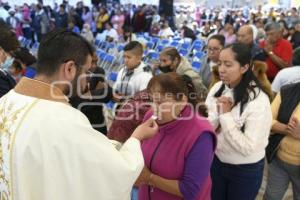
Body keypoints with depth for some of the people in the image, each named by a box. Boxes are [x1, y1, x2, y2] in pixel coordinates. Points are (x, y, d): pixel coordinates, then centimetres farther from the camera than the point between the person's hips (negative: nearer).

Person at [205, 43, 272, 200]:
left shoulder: (258, 101, -23)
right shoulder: (218, 88, -5)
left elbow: (248, 147, -26)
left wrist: (226, 115, -23)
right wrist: (217, 114, -21)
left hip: (245, 171, -5)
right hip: (216, 161, 5)